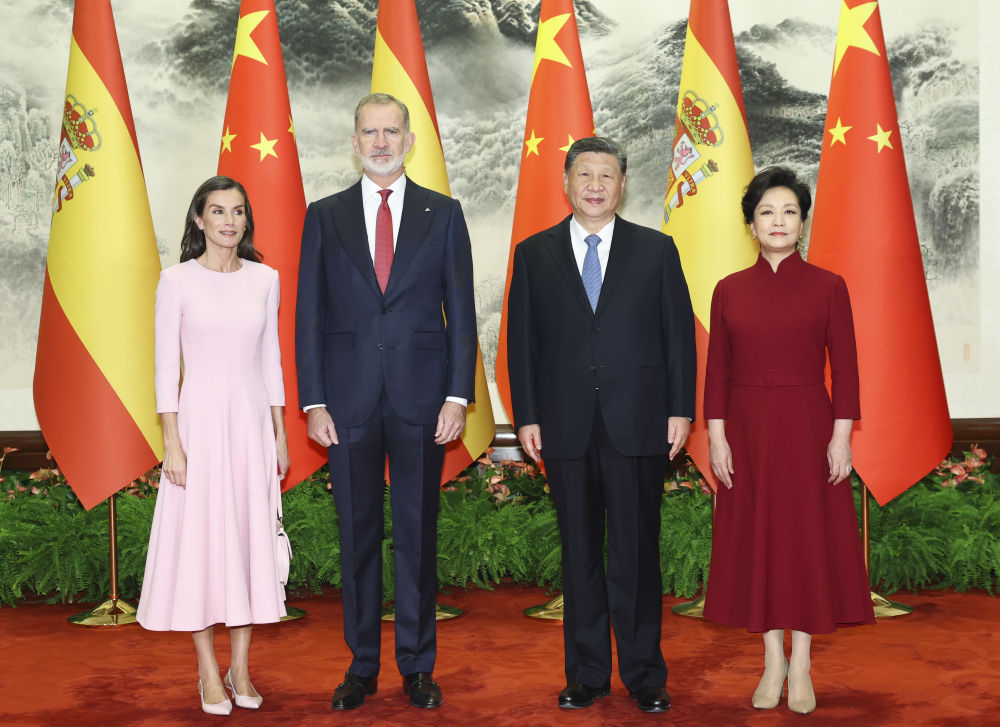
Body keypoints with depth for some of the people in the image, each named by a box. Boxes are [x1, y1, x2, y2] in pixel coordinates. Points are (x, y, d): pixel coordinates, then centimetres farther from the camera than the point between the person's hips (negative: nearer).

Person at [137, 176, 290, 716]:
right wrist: (171, 442, -10)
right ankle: (209, 672, 14)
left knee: (251, 536, 6)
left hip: (252, 421, 3)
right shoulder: (178, 281, -4)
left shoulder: (264, 279, 6)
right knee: (200, 537, 1)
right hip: (200, 419, -3)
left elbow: (271, 360, 11)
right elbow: (166, 366, -4)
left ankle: (241, 669, 18)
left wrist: (281, 435, 9)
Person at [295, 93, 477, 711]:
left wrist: (459, 395, -5)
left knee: (418, 533, 6)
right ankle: (362, 667, 20)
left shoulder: (443, 213, 7)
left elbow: (462, 312, 4)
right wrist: (314, 401, -2)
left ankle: (418, 665, 19)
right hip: (350, 399, 1)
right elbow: (309, 315, 6)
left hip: (421, 400, -1)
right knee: (358, 536, 7)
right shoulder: (325, 216, 8)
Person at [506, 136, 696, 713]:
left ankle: (645, 675, 16)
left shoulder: (656, 250, 7)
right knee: (580, 553, 9)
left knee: (638, 552, 3)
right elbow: (521, 340, 6)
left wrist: (681, 409, -2)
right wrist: (527, 416, 0)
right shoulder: (534, 254, 8)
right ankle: (587, 674, 20)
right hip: (566, 428, 1)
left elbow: (679, 333, 5)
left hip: (638, 426, -1)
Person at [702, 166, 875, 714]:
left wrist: (841, 437, -9)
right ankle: (772, 661, 20)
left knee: (809, 539, 3)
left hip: (807, 427, -2)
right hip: (747, 429, 2)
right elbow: (717, 370, 3)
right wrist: (716, 437, -3)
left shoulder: (828, 287, 0)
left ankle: (801, 666, 16)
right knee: (756, 539, 6)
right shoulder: (728, 290, 4)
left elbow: (844, 367, -2)